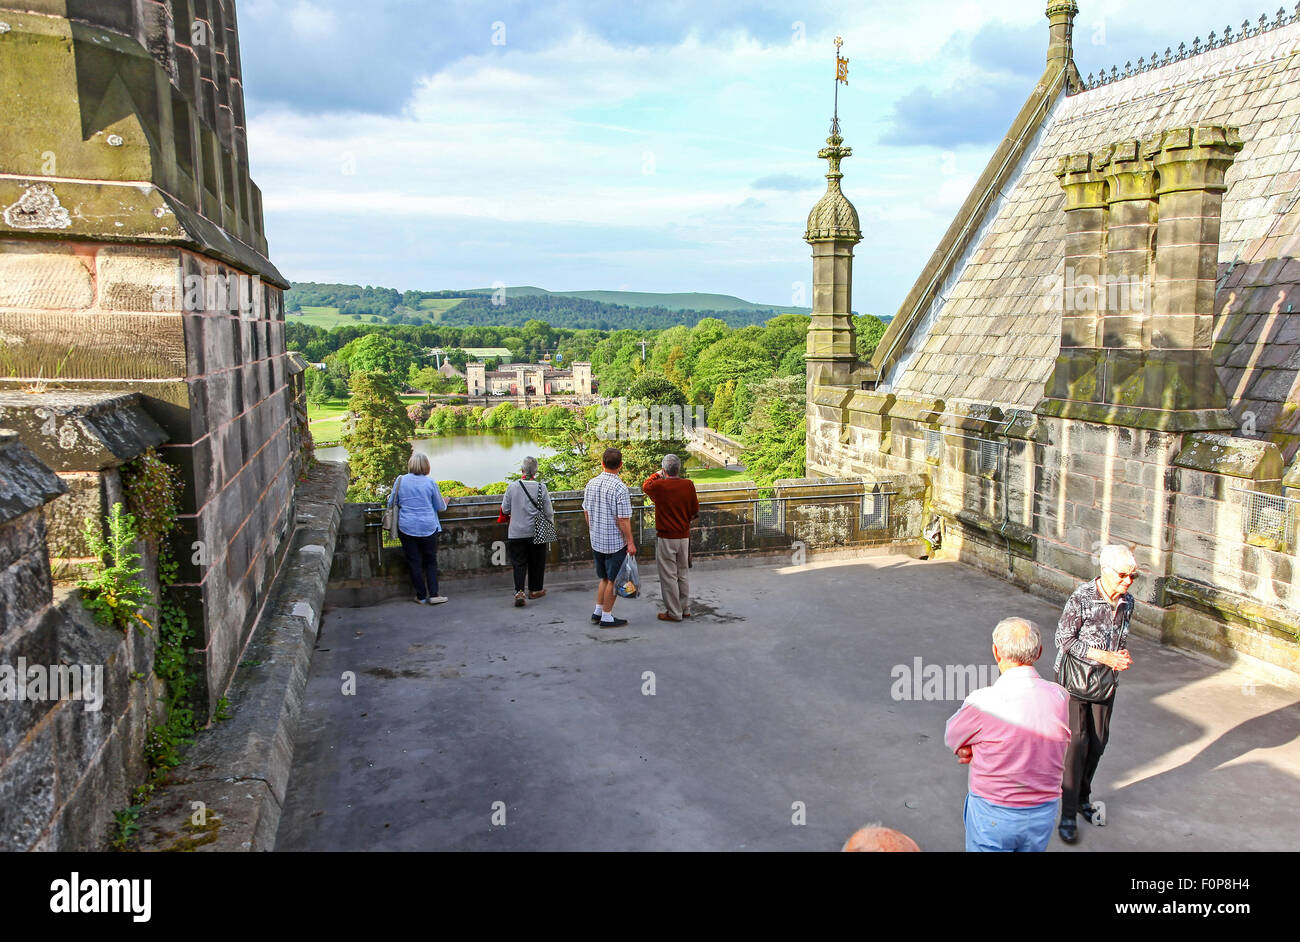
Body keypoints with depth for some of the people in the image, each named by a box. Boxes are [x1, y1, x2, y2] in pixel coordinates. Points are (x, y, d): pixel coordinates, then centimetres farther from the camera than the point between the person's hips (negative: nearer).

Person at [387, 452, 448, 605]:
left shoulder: (400, 480, -2)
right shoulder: (430, 482, -5)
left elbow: (391, 503, 7)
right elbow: (440, 506, 5)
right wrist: (445, 503, 27)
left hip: (406, 528, 1)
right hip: (428, 528, -1)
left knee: (414, 563, 8)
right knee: (431, 562, 10)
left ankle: (422, 596, 12)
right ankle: (433, 595, 3)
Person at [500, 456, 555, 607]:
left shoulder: (512, 486, -7)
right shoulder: (541, 487, -8)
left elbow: (505, 509, 1)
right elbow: (549, 512, -3)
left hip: (516, 532, 0)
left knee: (519, 563, 5)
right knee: (536, 562, 15)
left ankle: (519, 591, -11)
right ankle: (534, 590, 26)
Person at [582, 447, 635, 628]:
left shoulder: (591, 484, 2)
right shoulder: (620, 488, -19)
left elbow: (586, 511, 10)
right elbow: (623, 519, -19)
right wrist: (630, 542, -11)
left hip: (596, 541, 7)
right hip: (616, 542, -7)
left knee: (604, 578, 21)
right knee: (613, 580, 6)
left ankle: (598, 611, 26)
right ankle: (606, 617, 12)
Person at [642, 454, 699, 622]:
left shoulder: (659, 486, -14)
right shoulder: (689, 485, -5)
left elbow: (645, 487, 10)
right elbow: (695, 510, 4)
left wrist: (657, 474, 22)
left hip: (666, 538, -4)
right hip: (684, 537, 4)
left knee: (668, 576, 4)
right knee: (682, 575, 18)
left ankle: (674, 613, 8)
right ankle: (685, 608, 25)